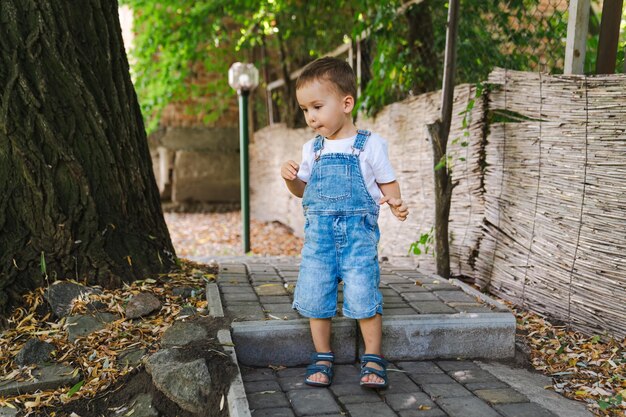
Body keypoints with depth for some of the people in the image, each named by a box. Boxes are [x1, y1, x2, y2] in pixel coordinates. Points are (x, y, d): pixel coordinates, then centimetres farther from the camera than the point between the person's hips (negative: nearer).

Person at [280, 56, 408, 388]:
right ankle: (322, 358, 19)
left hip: (358, 233, -4)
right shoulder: (311, 149, 11)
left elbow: (387, 182, 5)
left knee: (363, 295, -7)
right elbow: (303, 190, 19)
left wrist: (394, 203, -16)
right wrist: (291, 177, -2)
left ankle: (373, 359, 12)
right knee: (314, 296, 2)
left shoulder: (369, 144, -2)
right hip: (318, 234, 4)